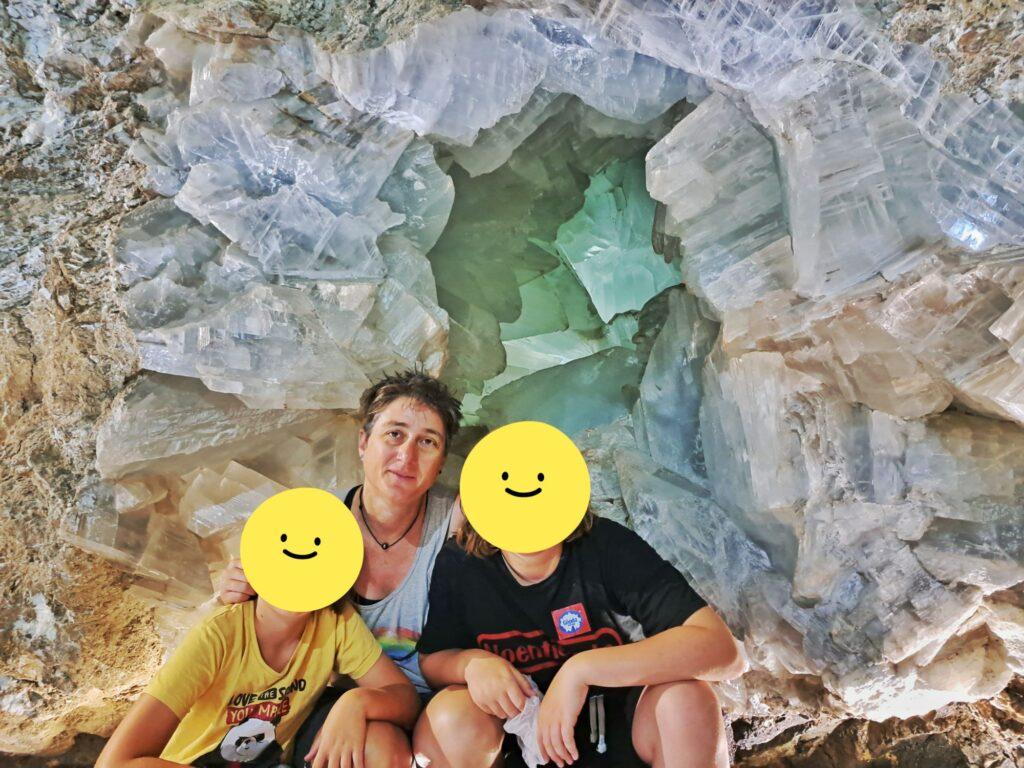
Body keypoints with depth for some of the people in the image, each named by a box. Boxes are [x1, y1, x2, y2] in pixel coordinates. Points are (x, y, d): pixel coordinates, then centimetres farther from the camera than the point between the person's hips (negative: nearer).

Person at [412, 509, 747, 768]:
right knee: (450, 717, -28)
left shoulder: (609, 547, -21)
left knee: (685, 697, -31)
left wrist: (581, 669, -36)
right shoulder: (458, 564, -13)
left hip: (620, 724, -1)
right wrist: (472, 663, -24)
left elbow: (724, 650, -30)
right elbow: (430, 661, 0)